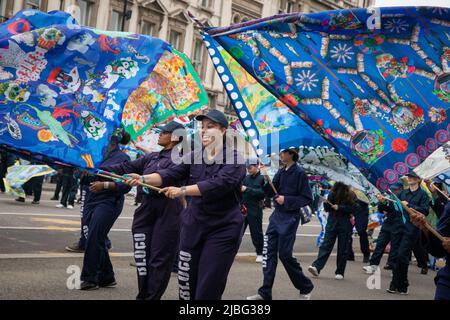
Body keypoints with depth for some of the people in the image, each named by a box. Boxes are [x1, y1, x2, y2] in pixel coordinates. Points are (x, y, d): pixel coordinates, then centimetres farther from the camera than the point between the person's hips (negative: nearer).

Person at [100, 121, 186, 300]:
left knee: (160, 258, -2)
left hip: (168, 212, -7)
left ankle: (152, 297, 4)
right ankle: (143, 296, 16)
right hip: (146, 209, 7)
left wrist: (143, 178, -33)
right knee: (142, 257, 6)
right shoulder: (152, 157, 17)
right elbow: (126, 168, 15)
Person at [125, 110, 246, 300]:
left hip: (222, 230, -5)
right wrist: (144, 179, -23)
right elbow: (170, 174, -6)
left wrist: (182, 190, -32)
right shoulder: (193, 157, 7)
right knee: (186, 284, 10)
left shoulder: (234, 159, -9)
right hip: (192, 226, 5)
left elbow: (218, 184, -24)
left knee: (208, 290, -3)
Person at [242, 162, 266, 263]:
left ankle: (260, 253, 16)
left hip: (255, 210, -4)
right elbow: (241, 191, 14)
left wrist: (247, 189, -21)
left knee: (256, 233, 4)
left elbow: (263, 193, -18)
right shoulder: (246, 178, 10)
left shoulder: (262, 178, -5)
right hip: (243, 209, 5)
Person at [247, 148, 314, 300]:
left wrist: (287, 200, -18)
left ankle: (306, 287, 16)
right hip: (276, 215, 7)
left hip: (289, 218, -7)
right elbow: (271, 192, 9)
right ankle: (265, 293, 6)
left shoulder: (299, 173, -11)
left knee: (285, 254, -3)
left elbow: (308, 199, -12)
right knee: (269, 253, 2)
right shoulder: (281, 172, 9)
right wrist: (266, 181, -8)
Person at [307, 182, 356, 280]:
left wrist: (339, 207, -21)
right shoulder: (332, 194, 0)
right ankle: (316, 267, -14)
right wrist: (326, 203, -16)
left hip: (345, 225, -2)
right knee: (326, 245, -6)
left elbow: (352, 208, -15)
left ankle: (340, 272, 10)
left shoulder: (350, 196, -7)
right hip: (332, 223, 2)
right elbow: (327, 209, 4)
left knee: (343, 249, 3)